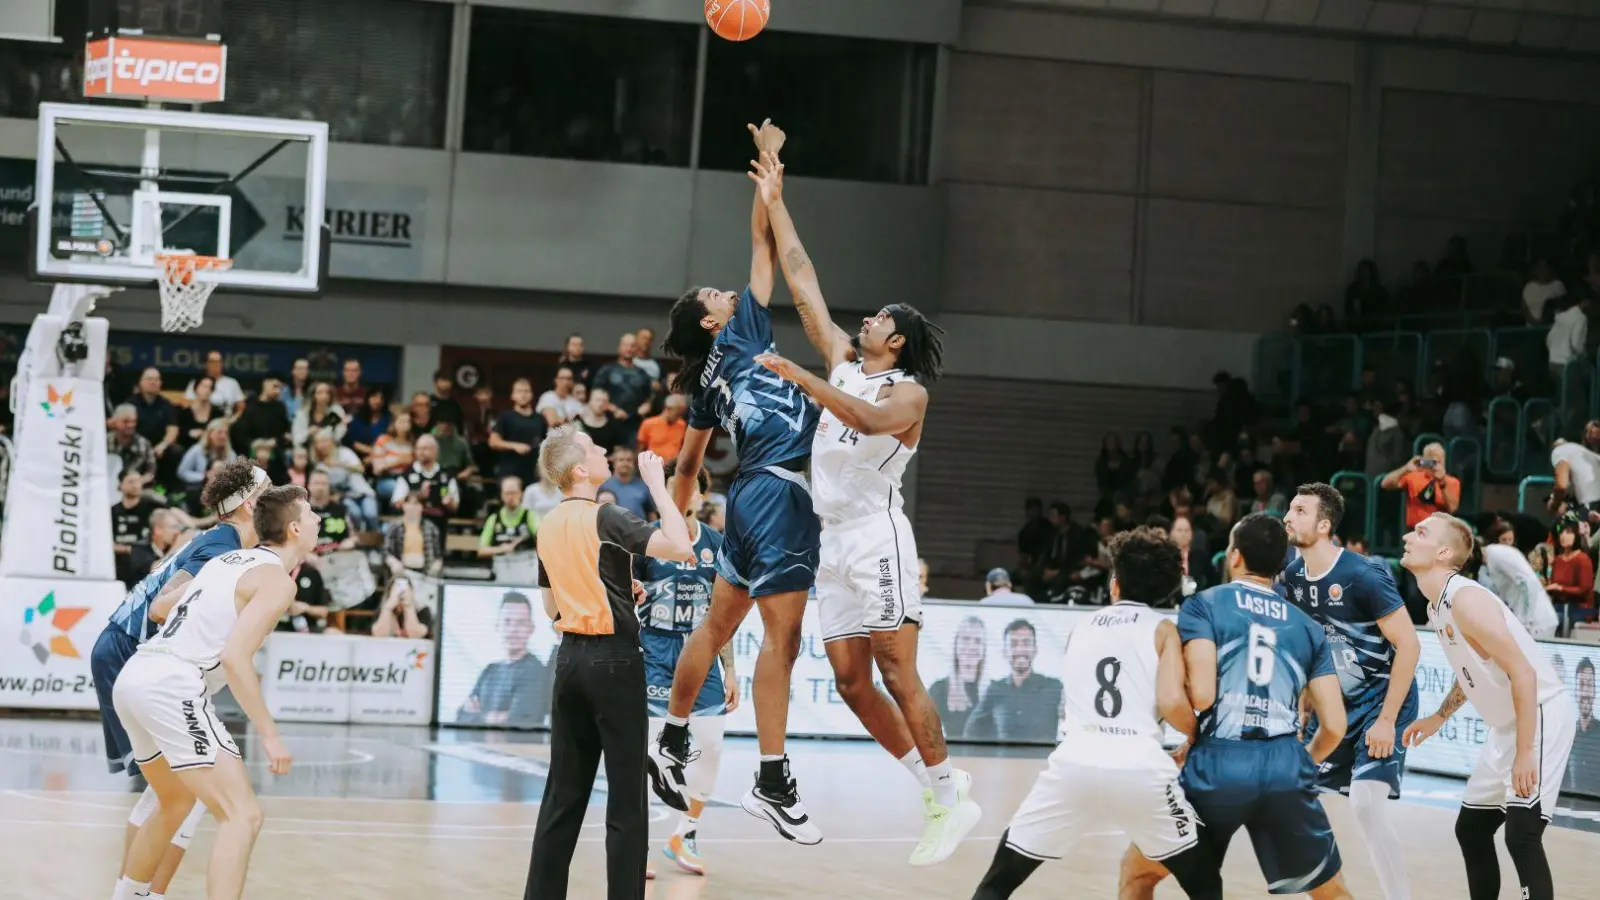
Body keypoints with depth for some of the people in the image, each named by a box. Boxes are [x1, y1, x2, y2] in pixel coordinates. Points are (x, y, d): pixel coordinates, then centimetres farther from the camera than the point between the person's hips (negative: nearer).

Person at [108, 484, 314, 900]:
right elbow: (234, 658, -17)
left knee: (177, 803, 30)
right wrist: (269, 735, -15)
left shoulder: (227, 560, 20)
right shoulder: (277, 580, -5)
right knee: (243, 816, -11)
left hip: (134, 677, 9)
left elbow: (162, 606, 33)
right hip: (174, 684, -9)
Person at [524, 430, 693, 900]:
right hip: (613, 659, -7)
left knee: (563, 793, 10)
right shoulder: (604, 518, -13)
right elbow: (680, 547, -24)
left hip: (570, 657, 7)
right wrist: (657, 485, -14)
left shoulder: (549, 527, 9)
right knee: (626, 800, -2)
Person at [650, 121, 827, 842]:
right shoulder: (742, 332, -1)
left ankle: (672, 743, 26)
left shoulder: (708, 383, 16)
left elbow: (687, 465, 21)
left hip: (753, 492, 9)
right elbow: (765, 242, -3)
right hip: (781, 490, -9)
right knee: (782, 638, -10)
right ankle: (773, 783, -12)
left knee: (718, 623, 18)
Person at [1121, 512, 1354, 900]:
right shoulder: (1308, 627, 18)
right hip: (1285, 768, 2)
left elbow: (1201, 695, -8)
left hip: (1219, 765, -2)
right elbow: (1334, 726, 12)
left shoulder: (1204, 604, 7)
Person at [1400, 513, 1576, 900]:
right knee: (1471, 829, 15)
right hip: (1507, 724, 10)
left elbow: (1523, 673, -25)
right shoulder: (1437, 607, 8)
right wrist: (1439, 717, 23)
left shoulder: (1466, 600, -22)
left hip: (1541, 715, -10)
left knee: (1521, 835, -18)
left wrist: (1525, 754, -27)